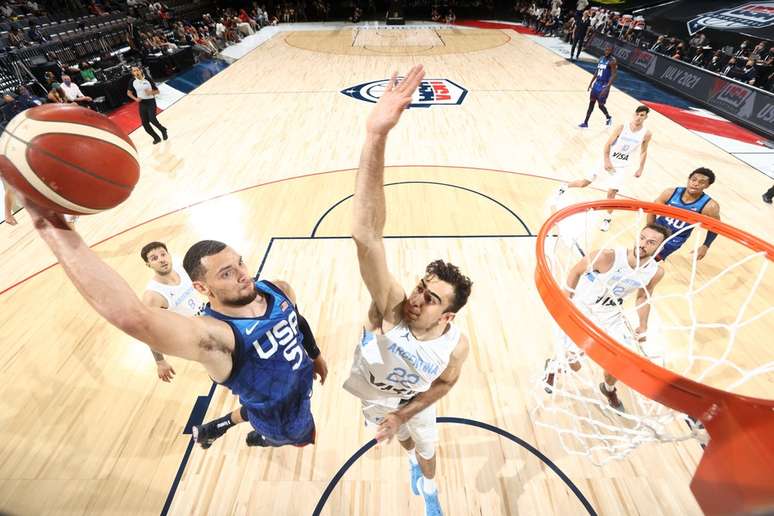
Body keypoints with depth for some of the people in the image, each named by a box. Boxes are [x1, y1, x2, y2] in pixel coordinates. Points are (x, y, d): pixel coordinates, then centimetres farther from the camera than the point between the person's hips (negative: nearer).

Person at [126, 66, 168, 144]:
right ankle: (156, 138, 16)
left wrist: (151, 92, -22)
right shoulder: (133, 82, 1)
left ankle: (163, 130, 9)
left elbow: (157, 91, -2)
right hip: (142, 104, 4)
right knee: (145, 123, -1)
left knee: (152, 119, -21)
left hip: (150, 102, -4)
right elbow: (129, 92, 12)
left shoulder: (148, 80, -7)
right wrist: (135, 99, -6)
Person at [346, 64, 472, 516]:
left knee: (427, 449, 28)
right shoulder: (391, 305, -44)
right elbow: (366, 236, -61)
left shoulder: (456, 344, -36)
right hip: (373, 397, 1)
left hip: (414, 402, 0)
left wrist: (404, 413, -12)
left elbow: (445, 383, -11)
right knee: (404, 442, 32)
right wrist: (376, 138, -71)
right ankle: (413, 460, 71)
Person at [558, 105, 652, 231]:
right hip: (609, 161, 0)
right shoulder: (622, 127, -12)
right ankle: (565, 187, 30)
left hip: (623, 166, 1)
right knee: (583, 183, 0)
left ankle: (607, 218, 12)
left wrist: (641, 169, 5)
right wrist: (606, 161, -16)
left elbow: (643, 152, 6)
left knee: (611, 192, -7)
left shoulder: (646, 134, -6)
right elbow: (608, 144, -8)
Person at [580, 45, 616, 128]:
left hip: (604, 86, -7)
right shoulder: (601, 58, 8)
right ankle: (585, 123, 11)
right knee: (591, 103, 7)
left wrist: (606, 88, -29)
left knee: (600, 105, -1)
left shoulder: (612, 61, -16)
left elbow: (614, 75, -20)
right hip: (597, 83, 8)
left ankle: (608, 117, 28)